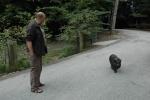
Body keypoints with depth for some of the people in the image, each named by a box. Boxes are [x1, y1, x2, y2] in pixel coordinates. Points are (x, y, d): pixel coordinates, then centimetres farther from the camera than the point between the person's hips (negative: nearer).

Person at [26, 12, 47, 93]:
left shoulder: (38, 26, 13)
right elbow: (28, 40, -24)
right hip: (34, 52, -10)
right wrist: (31, 52, -25)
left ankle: (37, 83, 34)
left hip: (39, 51, 10)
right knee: (35, 68, -4)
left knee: (39, 68, 19)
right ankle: (34, 87, 5)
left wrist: (42, 50, 21)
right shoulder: (32, 26, -19)